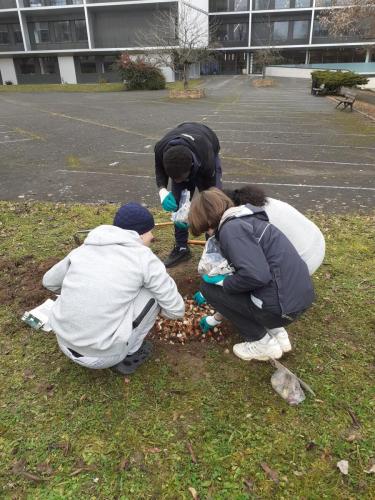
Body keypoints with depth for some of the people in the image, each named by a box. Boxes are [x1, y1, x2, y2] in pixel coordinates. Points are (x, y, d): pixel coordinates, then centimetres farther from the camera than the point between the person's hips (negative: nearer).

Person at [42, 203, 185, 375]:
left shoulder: (85, 248, 7)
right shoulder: (145, 258, -7)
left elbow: (49, 282, 21)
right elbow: (176, 310, -1)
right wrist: (156, 307, 21)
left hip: (65, 343, 6)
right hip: (103, 353, -5)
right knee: (153, 292, 7)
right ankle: (128, 356, 14)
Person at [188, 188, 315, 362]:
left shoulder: (231, 228, -15)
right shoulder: (245, 219, 16)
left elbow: (256, 275, -29)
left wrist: (223, 282, -6)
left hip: (283, 304, -9)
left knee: (209, 287, 3)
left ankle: (263, 343, 9)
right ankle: (277, 332, 19)